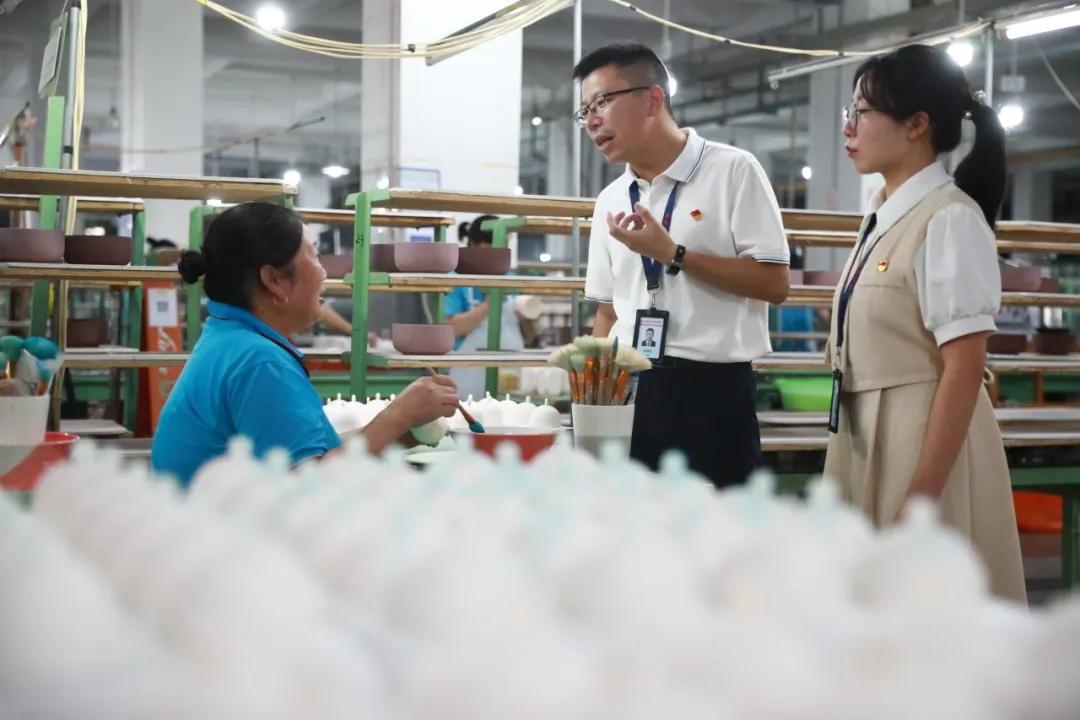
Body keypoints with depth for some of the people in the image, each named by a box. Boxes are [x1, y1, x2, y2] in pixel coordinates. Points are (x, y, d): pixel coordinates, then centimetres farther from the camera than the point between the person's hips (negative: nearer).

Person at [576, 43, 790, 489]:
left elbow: (774, 283, -11)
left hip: (711, 390, -6)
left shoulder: (732, 171, -6)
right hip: (627, 391, 6)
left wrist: (672, 254, -15)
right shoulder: (611, 201, 13)